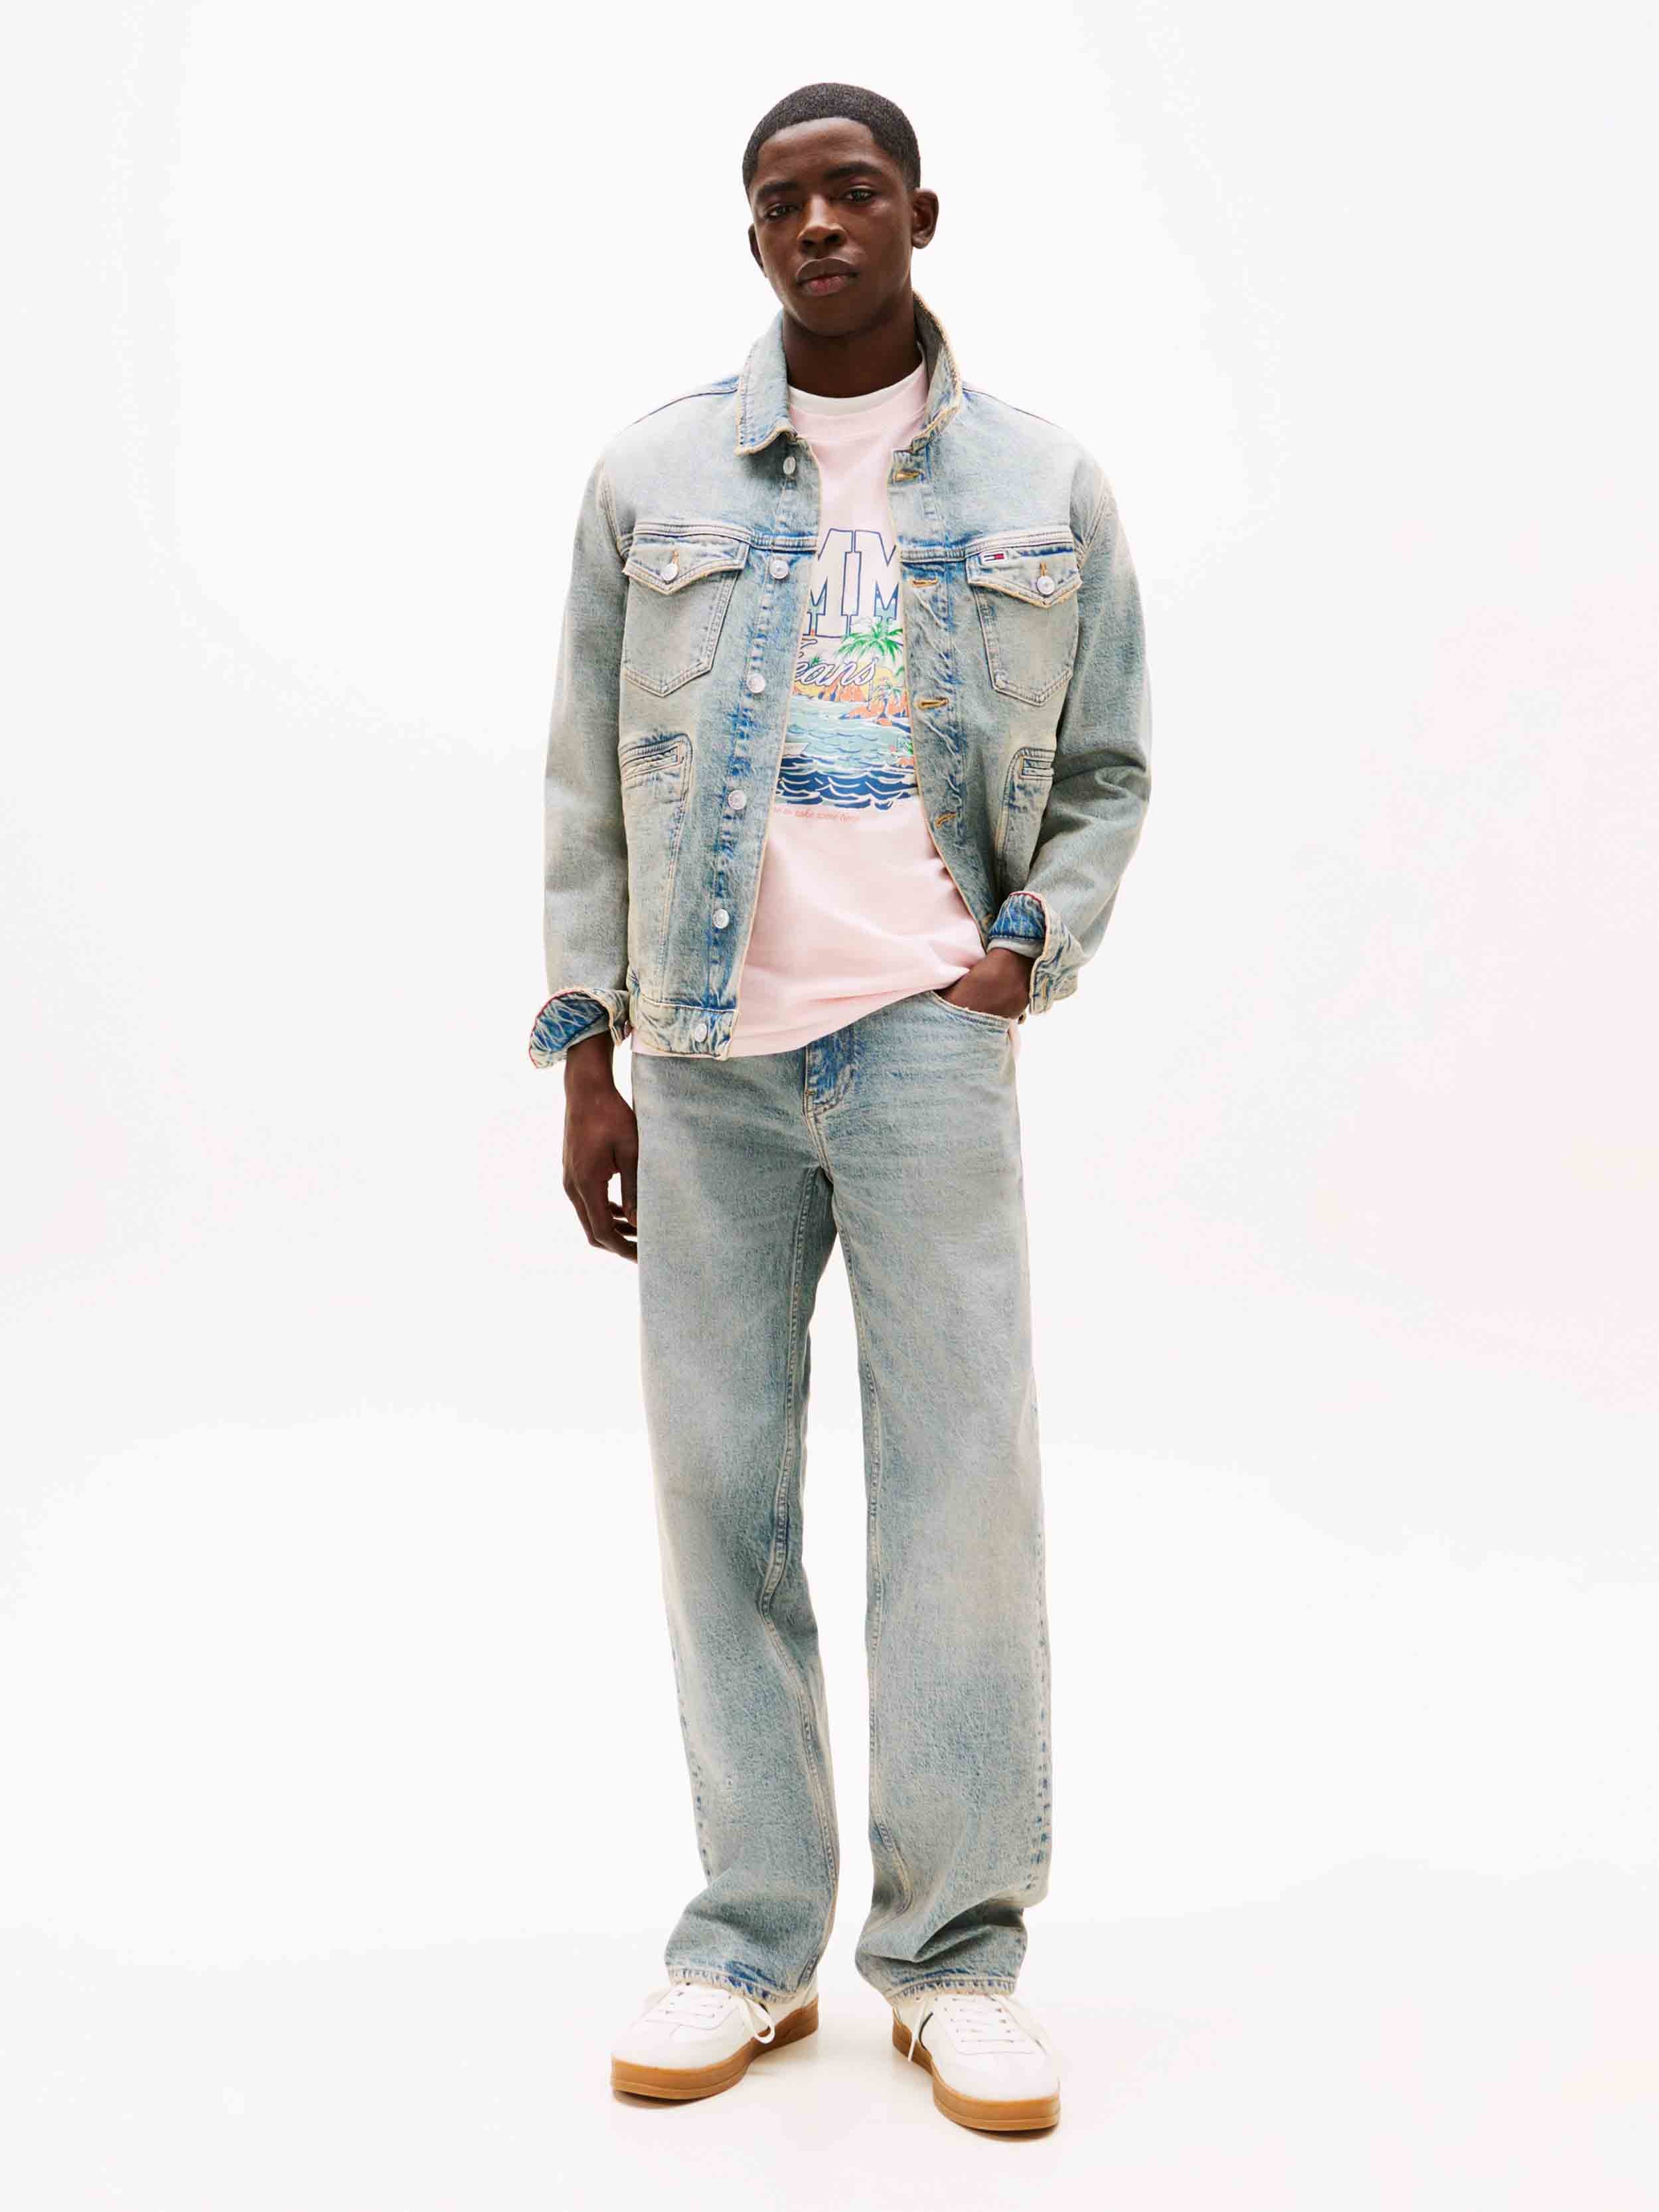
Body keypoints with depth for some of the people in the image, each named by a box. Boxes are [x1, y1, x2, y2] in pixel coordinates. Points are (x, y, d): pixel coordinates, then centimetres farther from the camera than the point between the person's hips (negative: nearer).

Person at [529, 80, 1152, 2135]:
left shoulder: (1047, 487, 9)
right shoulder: (650, 477, 9)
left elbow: (1106, 772, 15)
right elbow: (589, 787, 8)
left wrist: (1032, 950, -3)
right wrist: (584, 1059, 3)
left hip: (927, 1039, -1)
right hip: (705, 1055, 1)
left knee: (962, 1482, -3)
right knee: (721, 1487, 3)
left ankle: (957, 1954, 9)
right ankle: (752, 1939, 16)